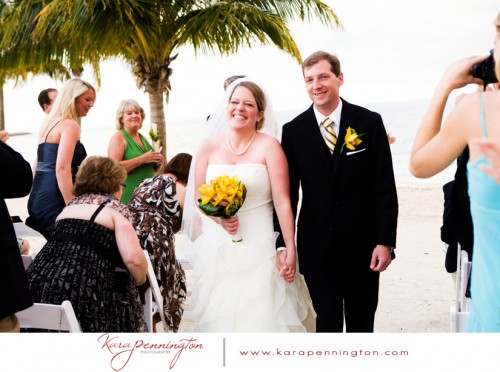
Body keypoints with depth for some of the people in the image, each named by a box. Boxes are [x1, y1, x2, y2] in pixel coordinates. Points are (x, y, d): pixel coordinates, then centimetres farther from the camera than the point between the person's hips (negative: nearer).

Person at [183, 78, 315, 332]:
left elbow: (282, 201, -8)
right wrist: (218, 217, -12)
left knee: (261, 316, -2)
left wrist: (290, 250, -11)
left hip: (258, 247, -3)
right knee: (219, 316, 9)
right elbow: (198, 197, 8)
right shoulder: (209, 146, 5)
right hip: (217, 247, 3)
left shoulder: (269, 146, -4)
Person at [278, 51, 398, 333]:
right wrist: (283, 244, -2)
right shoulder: (294, 131, 0)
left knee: (362, 324, 14)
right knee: (327, 323, 7)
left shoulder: (369, 122, -3)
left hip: (362, 246, 0)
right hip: (316, 247, 0)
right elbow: (288, 193, 2)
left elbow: (385, 188, -3)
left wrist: (385, 241, -7)